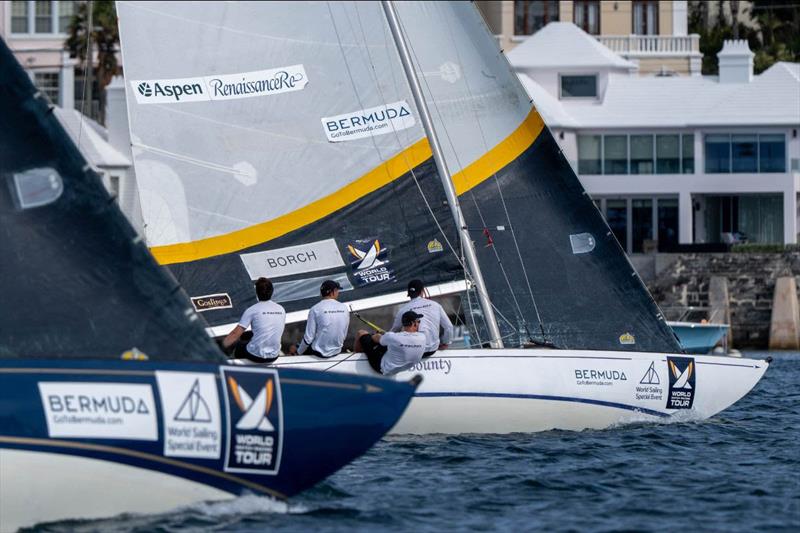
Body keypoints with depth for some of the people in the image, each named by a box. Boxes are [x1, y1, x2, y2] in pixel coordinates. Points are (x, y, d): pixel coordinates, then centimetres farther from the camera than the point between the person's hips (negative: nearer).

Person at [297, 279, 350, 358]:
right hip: (337, 351, 5)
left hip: (319, 353, -5)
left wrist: (299, 352, 2)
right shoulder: (344, 308, -3)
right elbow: (344, 335, 7)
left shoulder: (315, 309, -14)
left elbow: (308, 337, -13)